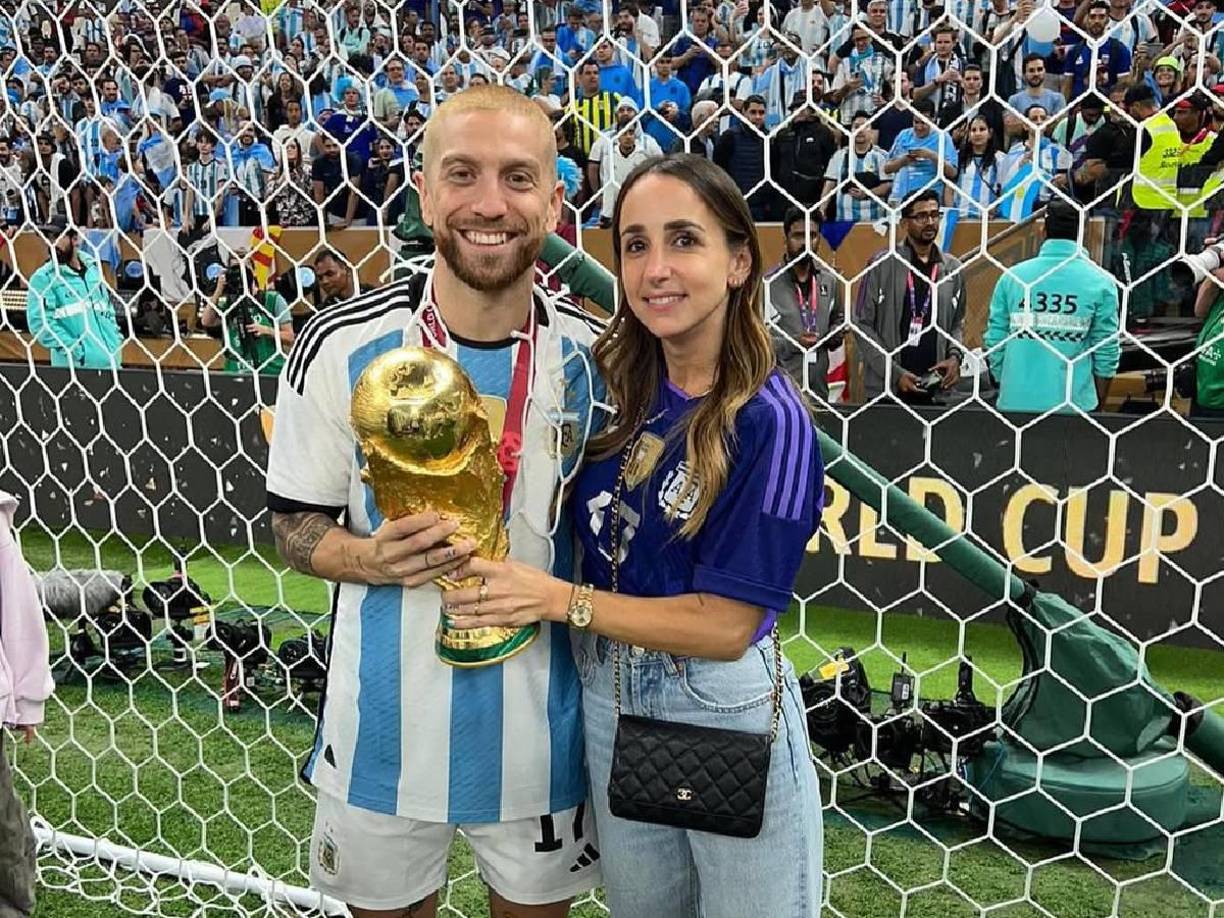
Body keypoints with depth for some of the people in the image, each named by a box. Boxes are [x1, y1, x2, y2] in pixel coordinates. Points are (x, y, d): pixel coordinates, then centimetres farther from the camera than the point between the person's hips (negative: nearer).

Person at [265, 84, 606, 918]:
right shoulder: (341, 347, -13)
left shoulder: (595, 357, -8)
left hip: (541, 727, 1)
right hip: (387, 725, 0)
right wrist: (375, 559, -23)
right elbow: (296, 529, -4)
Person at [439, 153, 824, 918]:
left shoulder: (770, 422, -20)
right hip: (607, 697, 6)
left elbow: (725, 624, -21)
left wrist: (558, 598, -23)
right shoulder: (616, 387, -3)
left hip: (724, 712, -5)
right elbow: (581, 535, 6)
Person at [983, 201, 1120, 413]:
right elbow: (1106, 353, -1)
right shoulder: (1100, 282, -3)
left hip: (1015, 404, 1)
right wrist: (1098, 403, 12)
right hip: (1075, 404, -1)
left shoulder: (1012, 277, 0)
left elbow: (994, 342, 3)